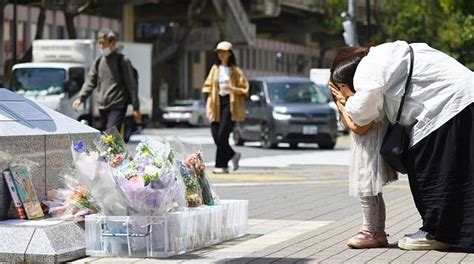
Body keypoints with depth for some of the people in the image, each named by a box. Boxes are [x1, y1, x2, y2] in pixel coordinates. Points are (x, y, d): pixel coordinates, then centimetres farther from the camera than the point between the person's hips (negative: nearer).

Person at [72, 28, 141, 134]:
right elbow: (90, 82, 13)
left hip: (118, 106, -6)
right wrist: (80, 98, -3)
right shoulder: (98, 61, 12)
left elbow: (132, 85, -4)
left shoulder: (122, 61, -4)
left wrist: (136, 108, -5)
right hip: (102, 107, 6)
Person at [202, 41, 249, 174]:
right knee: (216, 136, -1)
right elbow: (208, 86, 15)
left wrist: (232, 88, -17)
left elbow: (244, 89, 1)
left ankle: (221, 165, -6)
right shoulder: (215, 69, 14)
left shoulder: (235, 71, 2)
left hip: (230, 104, -5)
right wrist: (209, 105, 4)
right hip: (216, 104, 5)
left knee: (222, 135, -12)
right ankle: (233, 155, 23)